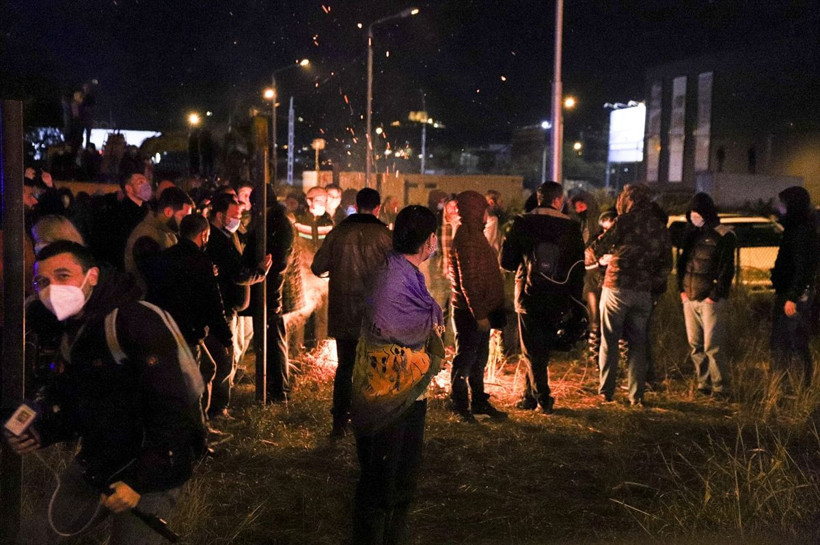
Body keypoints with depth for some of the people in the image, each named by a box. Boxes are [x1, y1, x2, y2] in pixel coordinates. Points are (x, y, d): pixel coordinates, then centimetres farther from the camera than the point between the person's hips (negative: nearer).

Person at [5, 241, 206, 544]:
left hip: (152, 470, -8)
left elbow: (171, 410, -26)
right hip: (95, 464, 9)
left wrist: (140, 480, -24)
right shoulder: (71, 335, 8)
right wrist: (41, 434, -6)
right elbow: (71, 405, 15)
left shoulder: (136, 322, -22)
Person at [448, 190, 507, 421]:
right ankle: (460, 407, 13)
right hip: (470, 312, -10)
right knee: (465, 359, 2)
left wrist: (485, 310, 18)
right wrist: (479, 313, -23)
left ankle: (479, 402, 30)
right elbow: (468, 280, -24)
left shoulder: (473, 234, 14)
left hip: (480, 309, 10)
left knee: (479, 359, 19)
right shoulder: (467, 239, -19)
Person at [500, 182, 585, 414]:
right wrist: (574, 303, 7)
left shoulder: (522, 223, -4)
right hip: (557, 300, 2)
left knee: (533, 351, 6)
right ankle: (530, 396, 20)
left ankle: (543, 398, 2)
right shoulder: (571, 228, -1)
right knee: (543, 349, 14)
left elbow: (506, 261, -4)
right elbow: (578, 268, 1)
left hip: (529, 296, -2)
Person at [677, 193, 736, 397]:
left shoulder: (724, 235, -5)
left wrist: (714, 296, -13)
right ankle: (704, 384, 16)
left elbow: (727, 269, -9)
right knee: (695, 346, 8)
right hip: (690, 298, 7)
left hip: (711, 300, -6)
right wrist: (682, 289, 7)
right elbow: (682, 262, 19)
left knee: (713, 346, -8)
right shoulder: (692, 235, 15)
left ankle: (721, 388, -1)